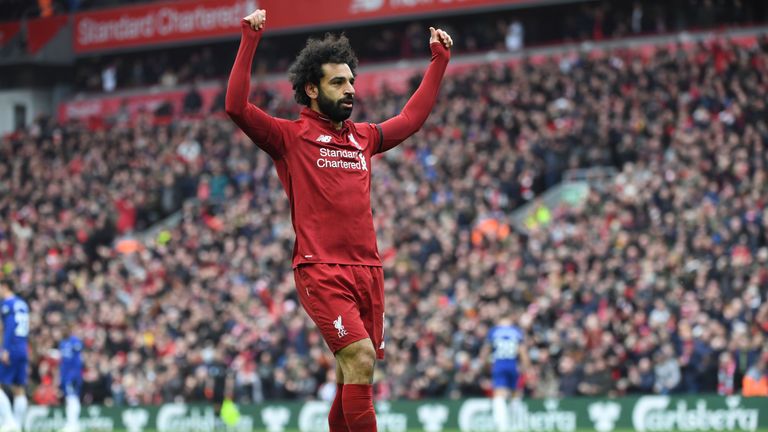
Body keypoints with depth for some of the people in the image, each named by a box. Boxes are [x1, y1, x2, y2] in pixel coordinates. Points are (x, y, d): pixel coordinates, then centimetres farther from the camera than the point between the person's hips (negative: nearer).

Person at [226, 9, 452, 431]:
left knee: (351, 377, 5)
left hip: (367, 269, 6)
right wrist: (249, 41, -12)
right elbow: (236, 107, -10)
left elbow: (411, 118, 34)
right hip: (321, 269, -6)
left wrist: (439, 61, 36)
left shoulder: (363, 137, 19)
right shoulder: (290, 136, 2)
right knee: (360, 359, -20)